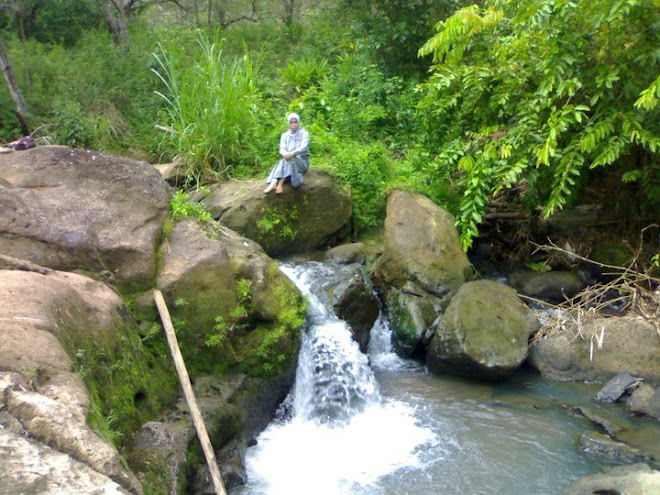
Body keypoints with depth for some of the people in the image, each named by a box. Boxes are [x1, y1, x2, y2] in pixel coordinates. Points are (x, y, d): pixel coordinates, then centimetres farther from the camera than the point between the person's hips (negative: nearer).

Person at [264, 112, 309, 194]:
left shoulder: (304, 133, 0)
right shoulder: (284, 135, 10)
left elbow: (304, 147, -17)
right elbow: (282, 149, -5)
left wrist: (293, 153, -38)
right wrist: (285, 154, -31)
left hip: (302, 162, -3)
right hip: (290, 162, 3)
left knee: (291, 159, -35)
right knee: (283, 162, -32)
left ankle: (280, 184, -47)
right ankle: (273, 183, -54)